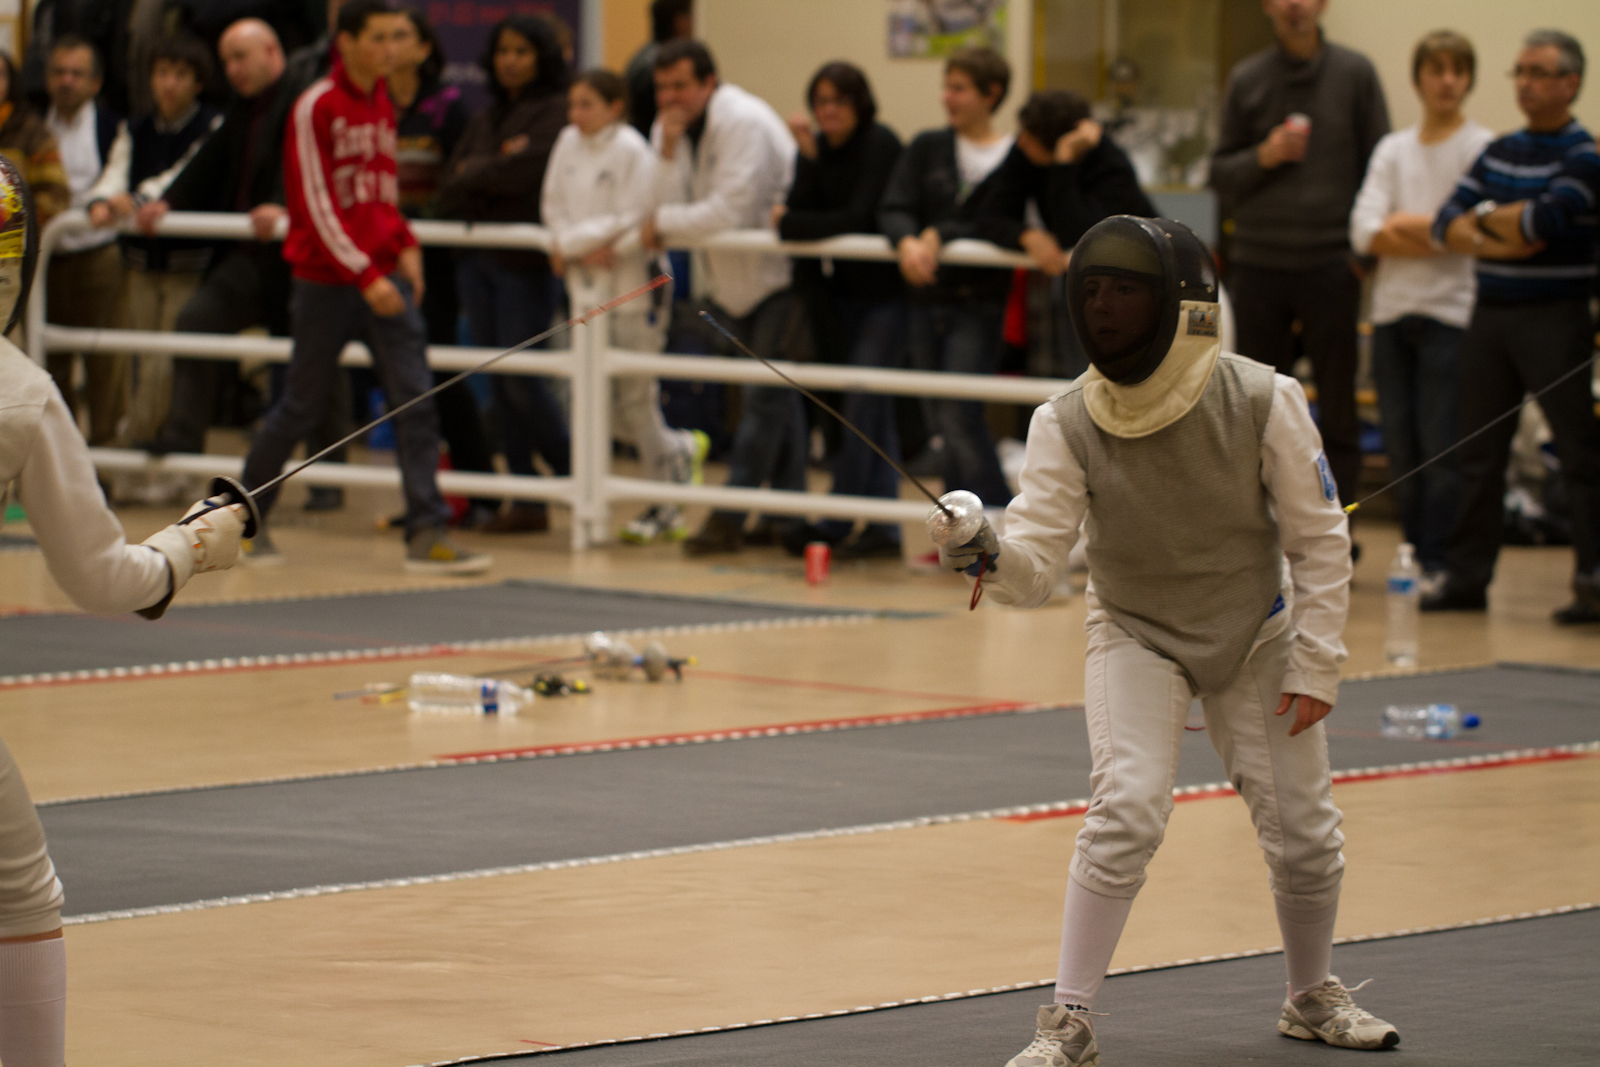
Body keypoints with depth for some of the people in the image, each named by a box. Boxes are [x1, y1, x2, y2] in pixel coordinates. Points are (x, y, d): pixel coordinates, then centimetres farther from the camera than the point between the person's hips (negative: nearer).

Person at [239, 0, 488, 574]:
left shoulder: (383, 106, 10)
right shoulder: (316, 107, -11)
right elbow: (316, 204, -14)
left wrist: (405, 247, 3)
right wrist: (364, 274, -19)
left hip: (384, 275, 5)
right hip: (327, 282, -5)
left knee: (415, 401, -7)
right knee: (302, 406, 5)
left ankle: (427, 533, -10)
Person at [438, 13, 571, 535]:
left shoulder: (556, 113, -5)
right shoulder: (485, 120, 16)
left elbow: (531, 168, -20)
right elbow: (449, 194, 7)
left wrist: (474, 174, -3)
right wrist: (497, 169, -11)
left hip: (524, 262, -7)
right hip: (477, 261, 7)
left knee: (522, 382, -7)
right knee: (500, 383, 6)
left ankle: (574, 475, 10)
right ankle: (527, 500, 9)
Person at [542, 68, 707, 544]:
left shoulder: (631, 150, -12)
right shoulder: (568, 145, 7)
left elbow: (634, 221, -16)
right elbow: (555, 207, 9)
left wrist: (571, 243, -12)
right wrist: (582, 252, -8)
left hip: (632, 287, -7)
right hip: (587, 288, 7)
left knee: (636, 395, -3)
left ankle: (664, 507, 10)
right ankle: (681, 450, 29)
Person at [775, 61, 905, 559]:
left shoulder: (879, 144, -15)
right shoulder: (817, 148, 4)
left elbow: (860, 218, -23)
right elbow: (798, 208, -7)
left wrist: (789, 224, -14)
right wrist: (809, 156, -19)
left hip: (885, 289, -7)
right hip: (843, 290, 7)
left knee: (862, 405, -10)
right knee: (873, 408, 7)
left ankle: (836, 523, -5)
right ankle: (882, 528, 9)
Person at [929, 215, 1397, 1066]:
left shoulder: (1262, 402, -23)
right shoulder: (1068, 424, -21)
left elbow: (1319, 543, -14)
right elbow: (1036, 566, -27)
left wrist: (1315, 667, -15)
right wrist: (985, 554, -49)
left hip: (1256, 637, 1)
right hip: (1136, 637, -1)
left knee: (1303, 833, 3)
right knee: (1127, 812, -22)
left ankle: (1312, 997, 31)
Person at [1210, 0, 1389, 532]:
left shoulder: (1355, 74, 3)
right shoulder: (1246, 79, 7)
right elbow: (1220, 174, 9)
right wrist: (1262, 157, -10)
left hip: (1330, 265, -2)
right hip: (1258, 263, 2)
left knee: (1337, 404, 2)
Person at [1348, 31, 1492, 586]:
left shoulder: (1485, 148, 2)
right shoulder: (1392, 150, 13)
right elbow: (1365, 232, 2)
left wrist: (1404, 224, -4)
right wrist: (1439, 235, -8)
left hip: (1451, 313, -4)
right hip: (1392, 311, 4)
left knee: (1442, 444, -8)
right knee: (1400, 443, 5)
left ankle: (1438, 562, -4)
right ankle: (1412, 553, 12)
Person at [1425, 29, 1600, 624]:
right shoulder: (1499, 152, 15)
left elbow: (1544, 223, -20)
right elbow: (1448, 223, 7)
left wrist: (1486, 215, -3)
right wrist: (1494, 241, -12)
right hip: (1491, 313, 7)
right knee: (1479, 452, 8)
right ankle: (1466, 577, 14)